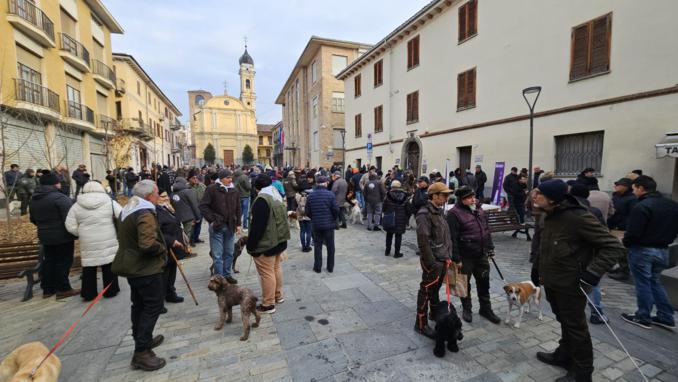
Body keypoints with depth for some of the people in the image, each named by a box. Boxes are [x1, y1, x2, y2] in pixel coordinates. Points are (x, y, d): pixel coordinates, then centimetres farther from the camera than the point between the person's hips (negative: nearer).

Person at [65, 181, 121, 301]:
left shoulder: (77, 205, 1)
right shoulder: (109, 202, -4)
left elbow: (71, 227, -1)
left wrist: (82, 234, 14)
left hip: (88, 243, 1)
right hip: (108, 242, -1)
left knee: (89, 267, 12)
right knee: (109, 266, 9)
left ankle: (88, 294, 21)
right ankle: (111, 291, 17)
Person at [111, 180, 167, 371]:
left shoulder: (127, 210, 10)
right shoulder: (145, 214, -22)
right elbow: (148, 245, -32)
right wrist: (162, 248, -15)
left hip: (132, 266, 10)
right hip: (146, 268, -10)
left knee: (139, 305, 20)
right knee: (153, 306, -2)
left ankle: (143, 339, 36)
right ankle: (141, 352, 2)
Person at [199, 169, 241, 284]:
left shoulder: (234, 191, 7)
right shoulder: (212, 189, -8)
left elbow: (237, 209, 13)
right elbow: (203, 206, -7)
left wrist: (238, 224, 9)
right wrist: (212, 220, -11)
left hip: (230, 227, 5)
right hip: (217, 227, -5)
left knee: (229, 253, 14)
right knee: (217, 255, 2)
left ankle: (227, 275, 28)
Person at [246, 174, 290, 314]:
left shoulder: (262, 200, -20)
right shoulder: (278, 197, 9)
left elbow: (257, 226, -23)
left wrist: (251, 245, -14)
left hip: (266, 244, -9)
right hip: (279, 241, 9)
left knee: (267, 273, 0)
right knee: (276, 268, 21)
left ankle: (268, 304, 10)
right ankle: (278, 296, 34)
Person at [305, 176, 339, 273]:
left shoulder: (311, 195, -3)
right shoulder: (330, 194, -12)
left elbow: (307, 211, -1)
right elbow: (336, 209, -13)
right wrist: (333, 218, 7)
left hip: (316, 225, 2)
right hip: (329, 224, -2)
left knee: (317, 246, 13)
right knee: (330, 246, 11)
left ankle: (317, 267, 19)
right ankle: (330, 267, 20)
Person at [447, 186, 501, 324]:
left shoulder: (480, 211, 7)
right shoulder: (454, 214, -17)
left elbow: (487, 230, 18)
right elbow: (452, 238, -19)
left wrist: (490, 247, 15)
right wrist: (456, 258, -20)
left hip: (482, 255, 6)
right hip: (465, 257, -6)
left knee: (484, 283, 16)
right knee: (465, 284, 11)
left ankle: (486, 309, 34)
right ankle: (466, 309, 30)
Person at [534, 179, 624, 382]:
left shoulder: (578, 217, -25)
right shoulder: (550, 215, 1)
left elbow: (614, 246, -21)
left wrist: (592, 274, -27)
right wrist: (540, 270, 17)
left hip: (571, 285, -7)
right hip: (551, 281, 7)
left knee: (575, 327, 10)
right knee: (564, 321, 24)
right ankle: (564, 356, 43)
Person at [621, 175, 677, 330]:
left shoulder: (642, 207, -22)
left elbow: (633, 232, -22)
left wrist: (625, 243, -4)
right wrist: (665, 241, 20)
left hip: (642, 251, -8)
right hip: (663, 250, 8)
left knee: (643, 284, 5)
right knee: (655, 282, 22)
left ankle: (643, 318, 17)